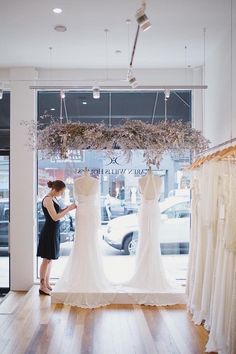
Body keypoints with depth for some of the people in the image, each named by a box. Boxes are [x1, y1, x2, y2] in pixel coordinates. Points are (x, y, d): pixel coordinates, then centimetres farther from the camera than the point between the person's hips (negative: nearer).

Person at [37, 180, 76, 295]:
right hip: (49, 232, -9)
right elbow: (55, 217, -22)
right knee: (47, 259, -2)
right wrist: (69, 209, -19)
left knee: (50, 259, 14)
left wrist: (66, 208, 0)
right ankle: (42, 287, 7)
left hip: (54, 232, 9)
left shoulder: (53, 198, 10)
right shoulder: (47, 199, -18)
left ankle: (47, 284, 23)